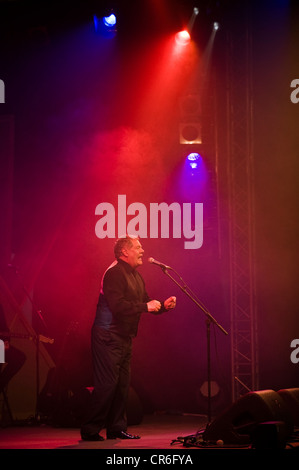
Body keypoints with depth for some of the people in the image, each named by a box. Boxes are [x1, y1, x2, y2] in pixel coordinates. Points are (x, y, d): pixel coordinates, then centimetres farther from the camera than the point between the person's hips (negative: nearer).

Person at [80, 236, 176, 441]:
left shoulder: (136, 276, 16)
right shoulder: (114, 273, -15)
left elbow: (146, 302, 20)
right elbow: (118, 306, -25)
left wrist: (163, 306, 1)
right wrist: (146, 307, -20)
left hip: (125, 337, 10)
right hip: (108, 337, -10)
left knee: (123, 384, 11)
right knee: (107, 384, -9)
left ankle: (117, 428, 19)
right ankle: (90, 430, -2)